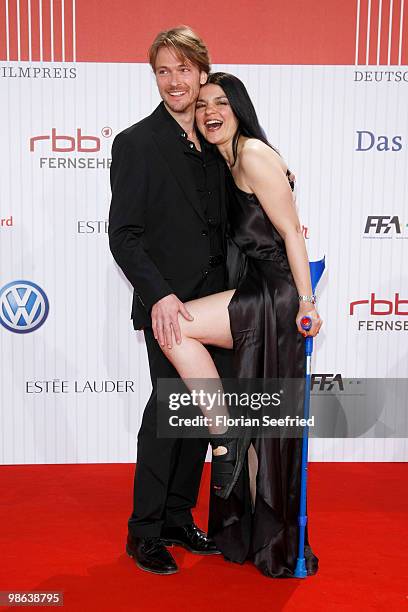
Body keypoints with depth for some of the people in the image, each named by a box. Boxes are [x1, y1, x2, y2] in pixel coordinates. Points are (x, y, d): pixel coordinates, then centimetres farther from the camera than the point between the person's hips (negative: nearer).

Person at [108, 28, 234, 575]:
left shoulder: (215, 141, 12)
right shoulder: (136, 143, -5)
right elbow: (123, 234, -11)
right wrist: (160, 294, -21)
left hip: (214, 300, 6)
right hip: (169, 304, -6)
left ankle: (178, 519, 27)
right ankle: (144, 531, 15)